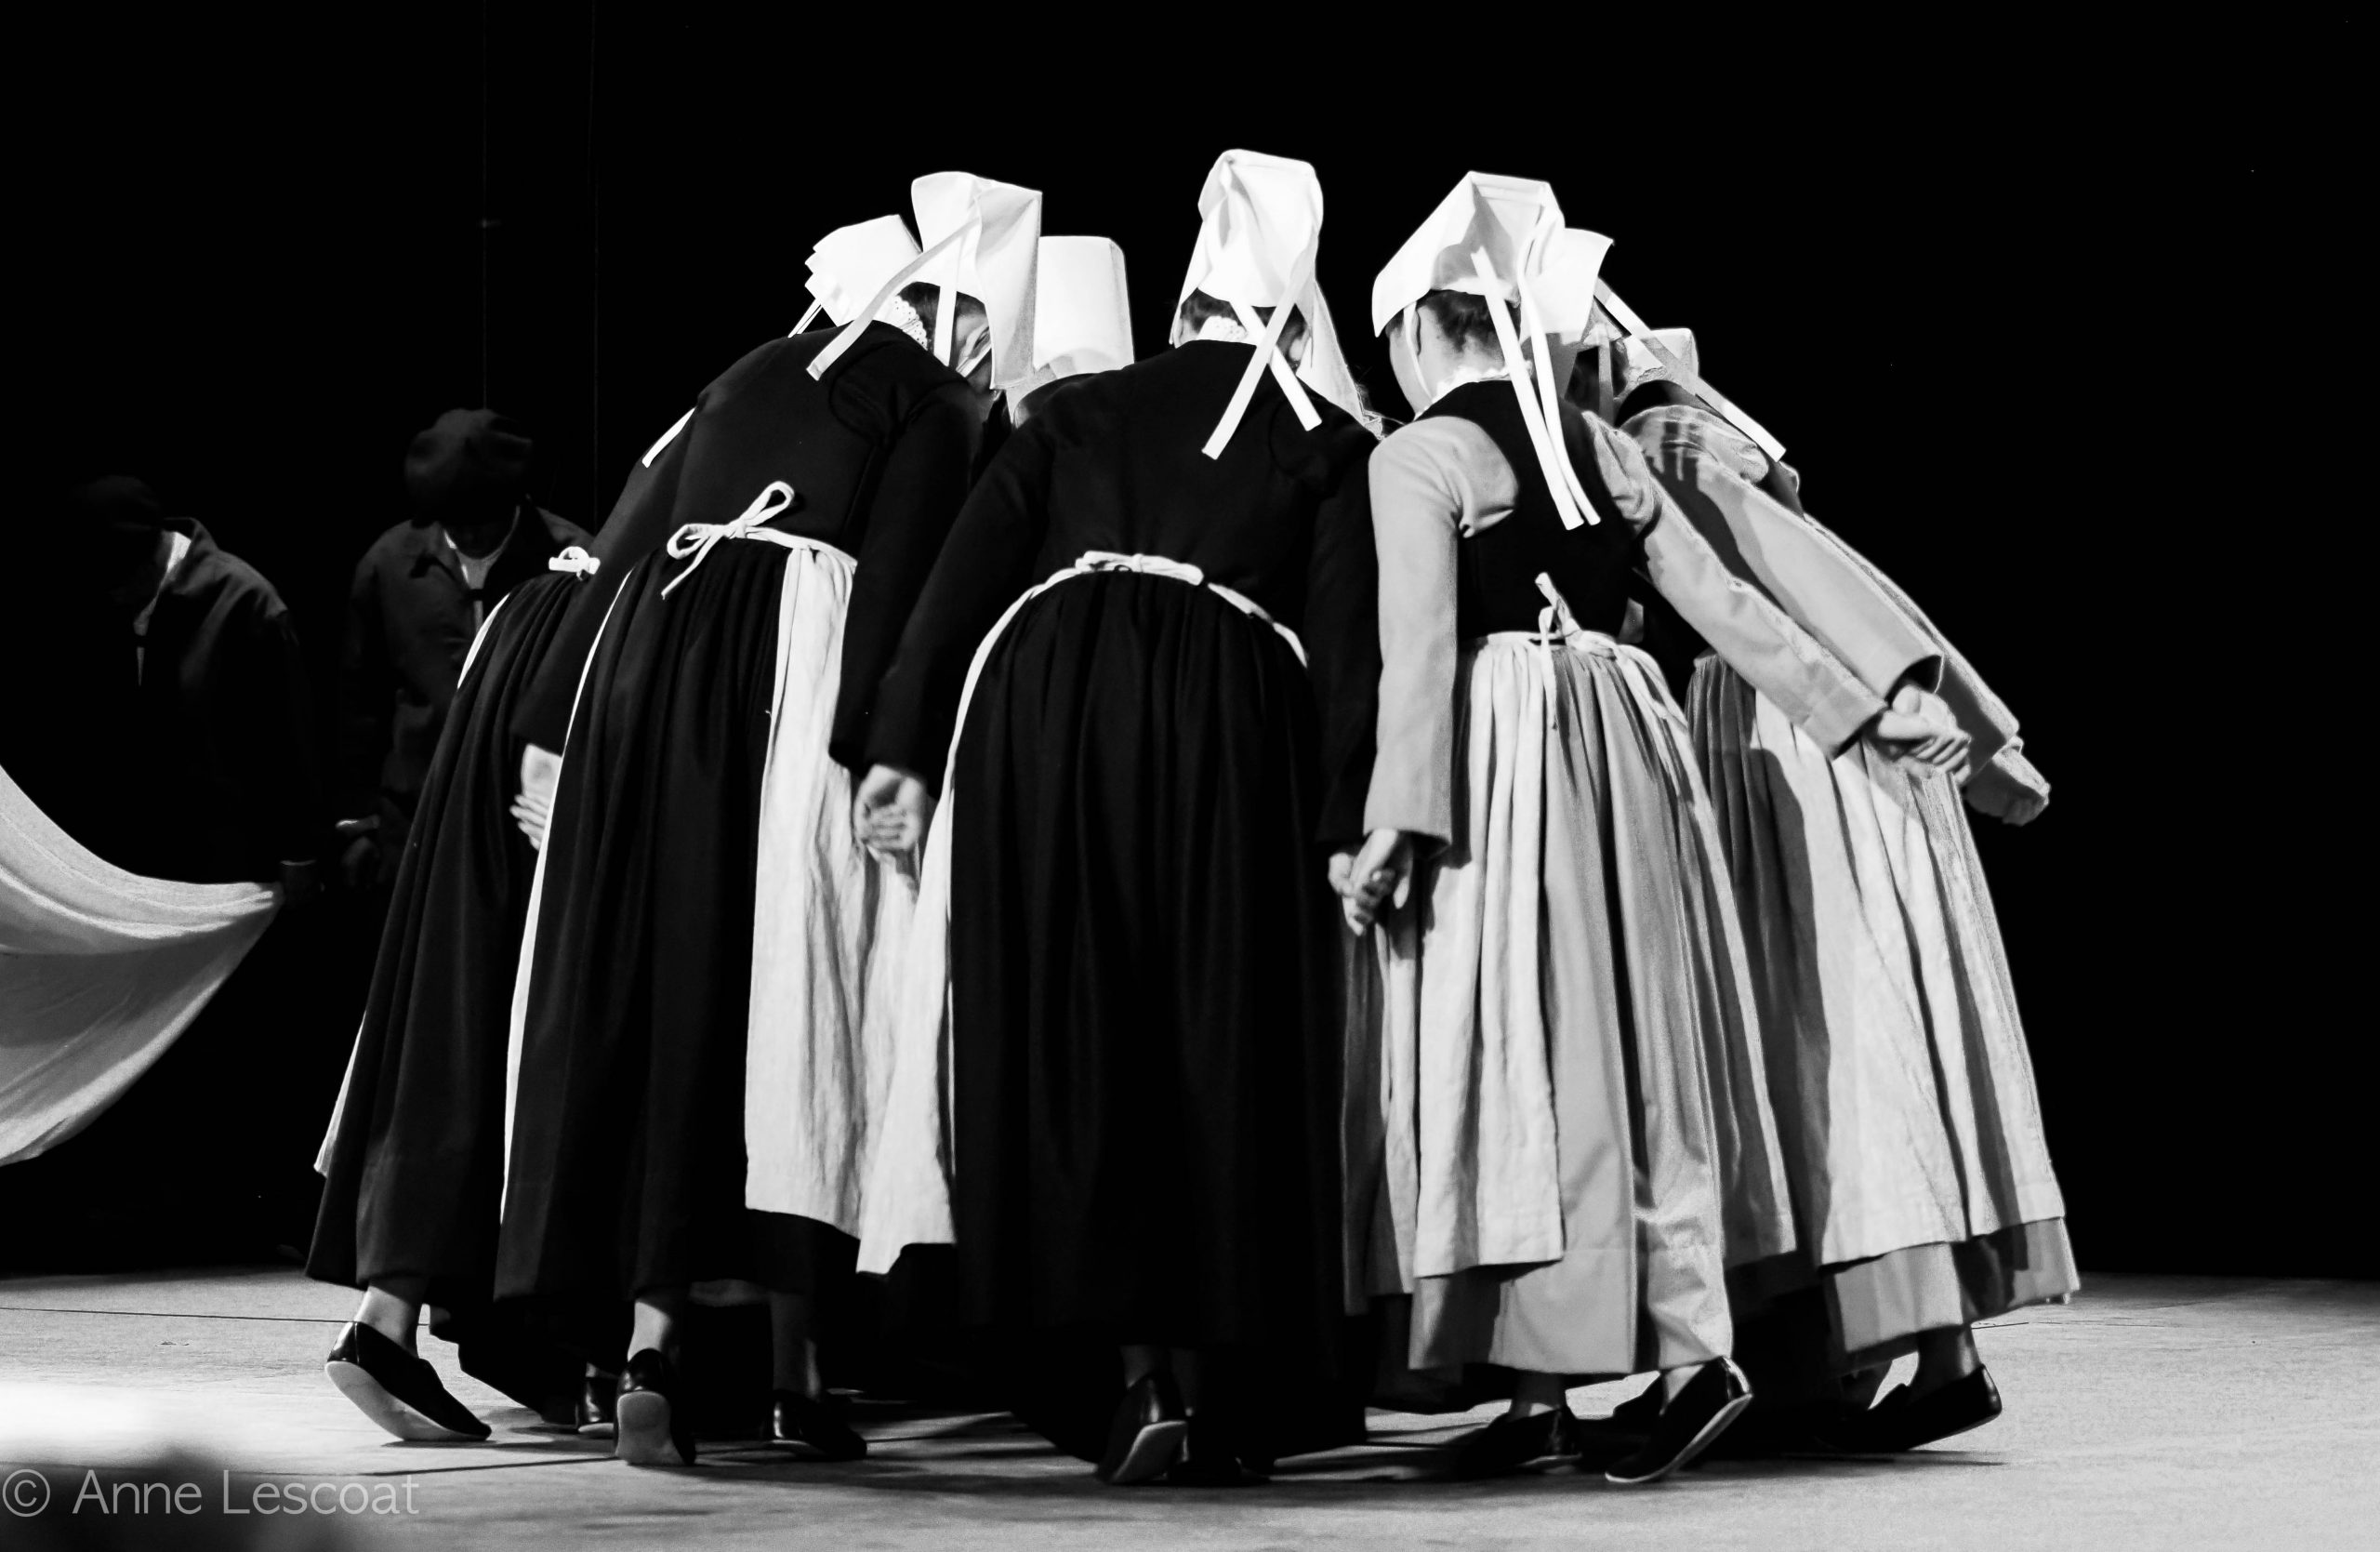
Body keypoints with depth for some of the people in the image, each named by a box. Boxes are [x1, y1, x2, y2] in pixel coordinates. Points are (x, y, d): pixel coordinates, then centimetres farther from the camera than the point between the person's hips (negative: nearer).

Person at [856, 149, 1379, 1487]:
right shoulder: (1332, 447, 16)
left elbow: (966, 576, 12)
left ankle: (1127, 1373, -2)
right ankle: (1216, 1390, 3)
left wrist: (906, 746, 8)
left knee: (1073, 1046, 4)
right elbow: (1346, 644, 5)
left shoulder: (1078, 412, 22)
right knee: (1222, 1050, 5)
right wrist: (1350, 821, 1)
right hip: (1228, 723, -1)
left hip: (1043, 703, 1)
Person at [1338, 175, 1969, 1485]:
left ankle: (1546, 1387, -4)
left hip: (1500, 750, -6)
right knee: (1634, 1059, 9)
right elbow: (1721, 601, 13)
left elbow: (1420, 649, -13)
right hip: (1621, 740, 6)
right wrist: (1855, 711, 19)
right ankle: (1693, 1345, 2)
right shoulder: (1599, 446, 14)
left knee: (1522, 1066, -3)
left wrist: (1397, 821, -16)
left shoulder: (1418, 458, -5)